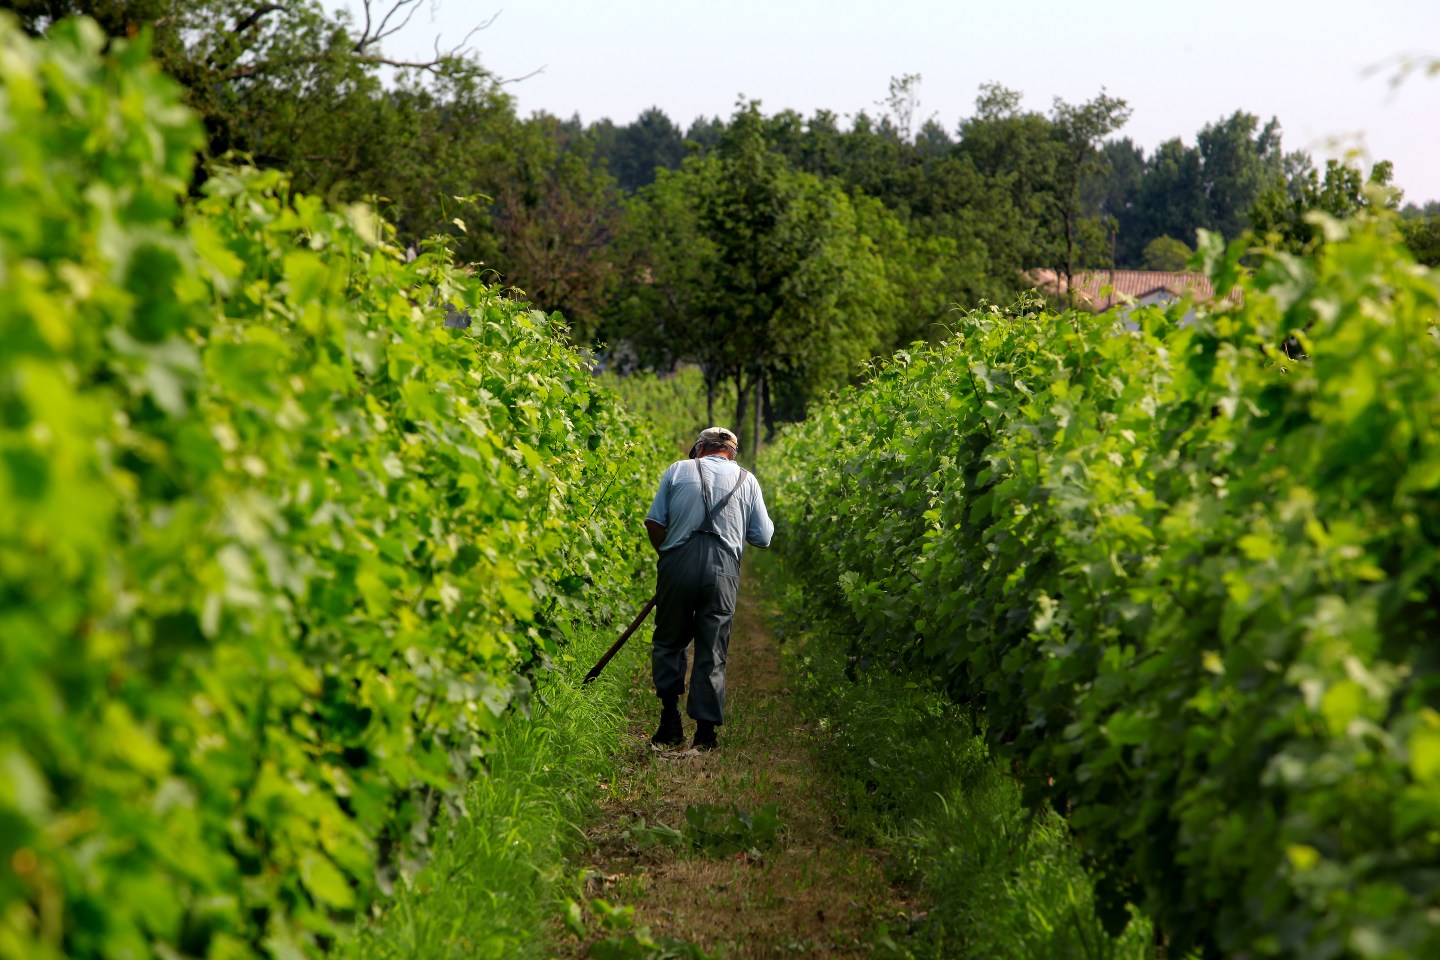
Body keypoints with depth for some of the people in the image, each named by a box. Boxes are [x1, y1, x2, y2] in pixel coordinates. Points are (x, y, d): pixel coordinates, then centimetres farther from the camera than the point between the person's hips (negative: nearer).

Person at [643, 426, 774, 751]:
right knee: (712, 651, 6)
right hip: (723, 570, 1)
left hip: (678, 563, -1)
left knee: (669, 641, 14)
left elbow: (654, 522, 5)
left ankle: (670, 717, 2)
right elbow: (763, 538, 12)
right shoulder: (747, 480, 15)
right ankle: (705, 731, 4)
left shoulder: (678, 470, 12)